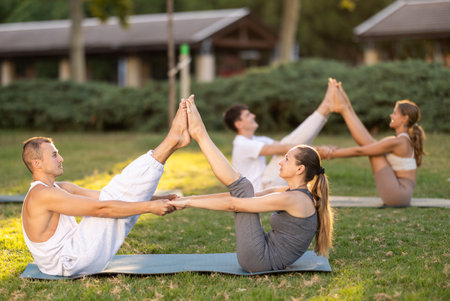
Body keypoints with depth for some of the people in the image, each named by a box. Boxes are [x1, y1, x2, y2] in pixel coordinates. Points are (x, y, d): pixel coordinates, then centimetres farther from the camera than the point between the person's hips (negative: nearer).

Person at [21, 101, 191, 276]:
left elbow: (104, 198, 11)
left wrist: (152, 199, 5)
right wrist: (149, 206, -23)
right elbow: (100, 208, -24)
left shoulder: (61, 189, 13)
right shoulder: (41, 195, -18)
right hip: (70, 263, -9)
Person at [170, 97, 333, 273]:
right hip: (264, 258, 9)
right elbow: (236, 197, 9)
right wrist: (190, 199, 7)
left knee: (242, 186, -6)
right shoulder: (288, 193, 9)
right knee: (241, 189, 13)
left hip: (260, 260, -9)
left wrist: (189, 202, -12)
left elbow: (233, 204, -19)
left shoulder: (292, 199, -20)